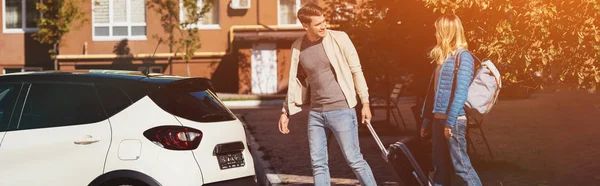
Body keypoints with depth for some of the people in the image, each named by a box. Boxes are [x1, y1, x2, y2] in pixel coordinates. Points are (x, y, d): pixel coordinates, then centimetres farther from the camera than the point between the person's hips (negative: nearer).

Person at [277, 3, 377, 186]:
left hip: (341, 110, -4)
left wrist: (365, 102, -5)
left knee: (354, 159, -3)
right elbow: (295, 81, 13)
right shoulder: (298, 47, 4)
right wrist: (286, 111, 11)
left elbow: (356, 71, -3)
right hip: (315, 113, 4)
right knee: (318, 164, 7)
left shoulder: (339, 38, -7)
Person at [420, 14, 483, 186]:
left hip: (453, 120, -8)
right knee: (440, 167, 10)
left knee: (460, 165, -6)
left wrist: (450, 121, -19)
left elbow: (461, 92, -15)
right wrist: (426, 121, 17)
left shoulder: (463, 57, -8)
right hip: (438, 119, 8)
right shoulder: (443, 57, 16)